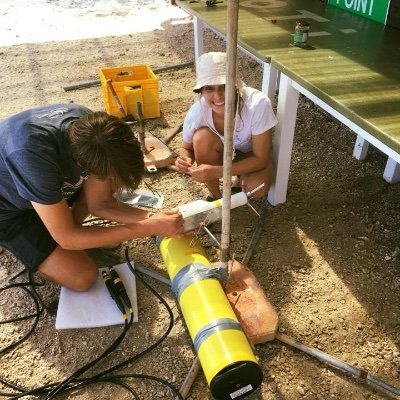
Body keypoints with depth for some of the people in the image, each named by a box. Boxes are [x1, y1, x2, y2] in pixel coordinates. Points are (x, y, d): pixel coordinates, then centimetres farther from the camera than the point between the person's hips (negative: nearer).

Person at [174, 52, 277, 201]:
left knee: (257, 189, -31)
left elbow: (260, 159, -28)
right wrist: (186, 160, -34)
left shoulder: (258, 104, -37)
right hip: (220, 152, 2)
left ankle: (240, 180, 8)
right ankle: (215, 196, -6)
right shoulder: (197, 112, -29)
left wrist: (217, 171, -39)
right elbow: (186, 148, -9)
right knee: (202, 137, -30)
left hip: (252, 155, -2)